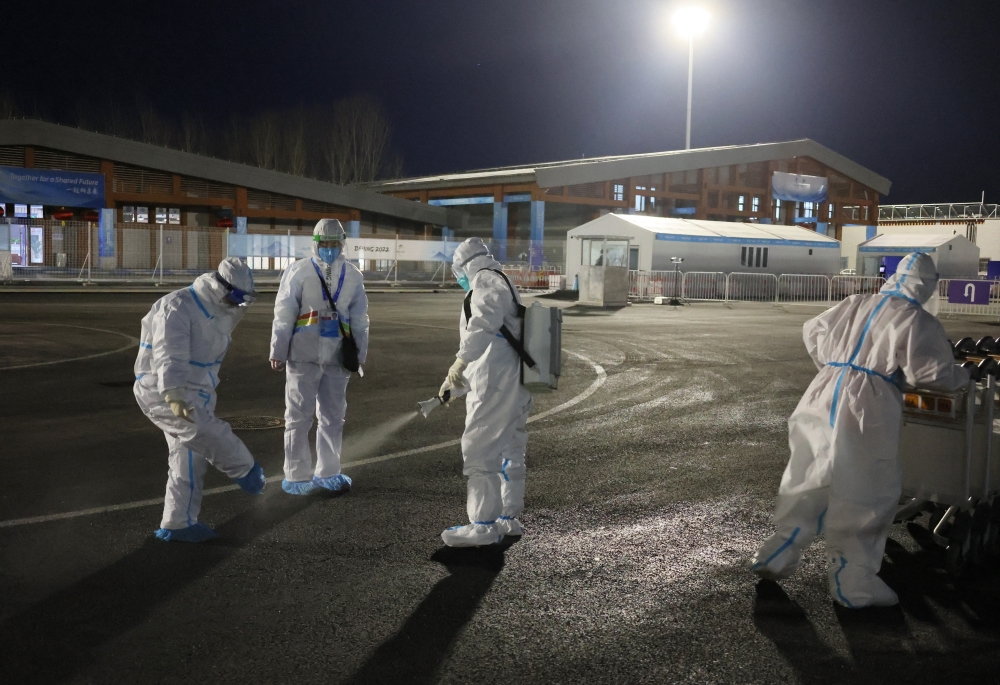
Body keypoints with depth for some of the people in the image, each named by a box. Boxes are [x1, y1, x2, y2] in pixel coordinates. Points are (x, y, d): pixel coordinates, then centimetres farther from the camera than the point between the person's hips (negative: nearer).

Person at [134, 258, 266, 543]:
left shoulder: (219, 312, 8)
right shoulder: (177, 308, -22)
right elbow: (170, 356, -36)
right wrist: (174, 396, -46)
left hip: (195, 393, 10)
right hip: (162, 393, -9)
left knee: (190, 460, 9)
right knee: (208, 433, -24)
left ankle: (177, 524, 18)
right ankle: (247, 471, 0)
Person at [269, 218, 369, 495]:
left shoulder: (352, 275, 7)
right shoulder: (298, 272, -4)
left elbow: (359, 318, 11)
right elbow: (283, 314, -4)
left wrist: (359, 354, 10)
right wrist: (278, 351, -5)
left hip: (337, 356, 4)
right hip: (304, 354, -4)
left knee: (333, 415, 11)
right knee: (299, 415, 0)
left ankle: (327, 472, 24)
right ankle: (297, 476, 8)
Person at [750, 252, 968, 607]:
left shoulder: (856, 304, 15)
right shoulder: (918, 320, -3)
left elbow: (813, 331, 24)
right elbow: (931, 371, -7)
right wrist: (962, 377, 14)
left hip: (824, 398, 6)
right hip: (866, 411, -6)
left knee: (809, 482, 17)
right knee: (864, 497, 5)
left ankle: (777, 555, 24)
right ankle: (854, 583, 12)